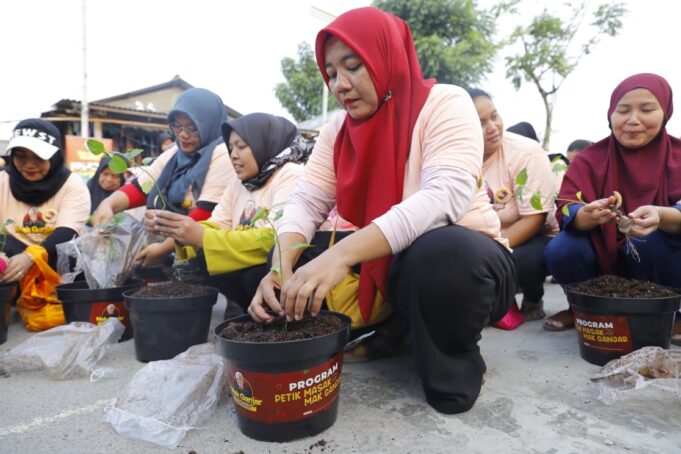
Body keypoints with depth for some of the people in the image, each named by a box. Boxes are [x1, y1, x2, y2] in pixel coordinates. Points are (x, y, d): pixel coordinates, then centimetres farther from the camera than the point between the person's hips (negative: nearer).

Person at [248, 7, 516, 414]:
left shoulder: (445, 104, -15)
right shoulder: (339, 129, 2)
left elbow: (446, 196, -31)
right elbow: (307, 203, -6)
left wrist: (343, 253, -42)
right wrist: (281, 269, -27)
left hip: (459, 259, -5)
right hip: (387, 265, 6)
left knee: (441, 255, -38)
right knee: (302, 259, -10)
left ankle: (454, 360, -8)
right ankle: (391, 330, 4)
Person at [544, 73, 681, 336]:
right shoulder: (589, 159, -2)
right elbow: (566, 212, -16)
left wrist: (660, 216, -41)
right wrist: (589, 215, -40)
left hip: (659, 262, 0)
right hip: (602, 260, 1)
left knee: (655, 239, -31)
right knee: (560, 251, -27)